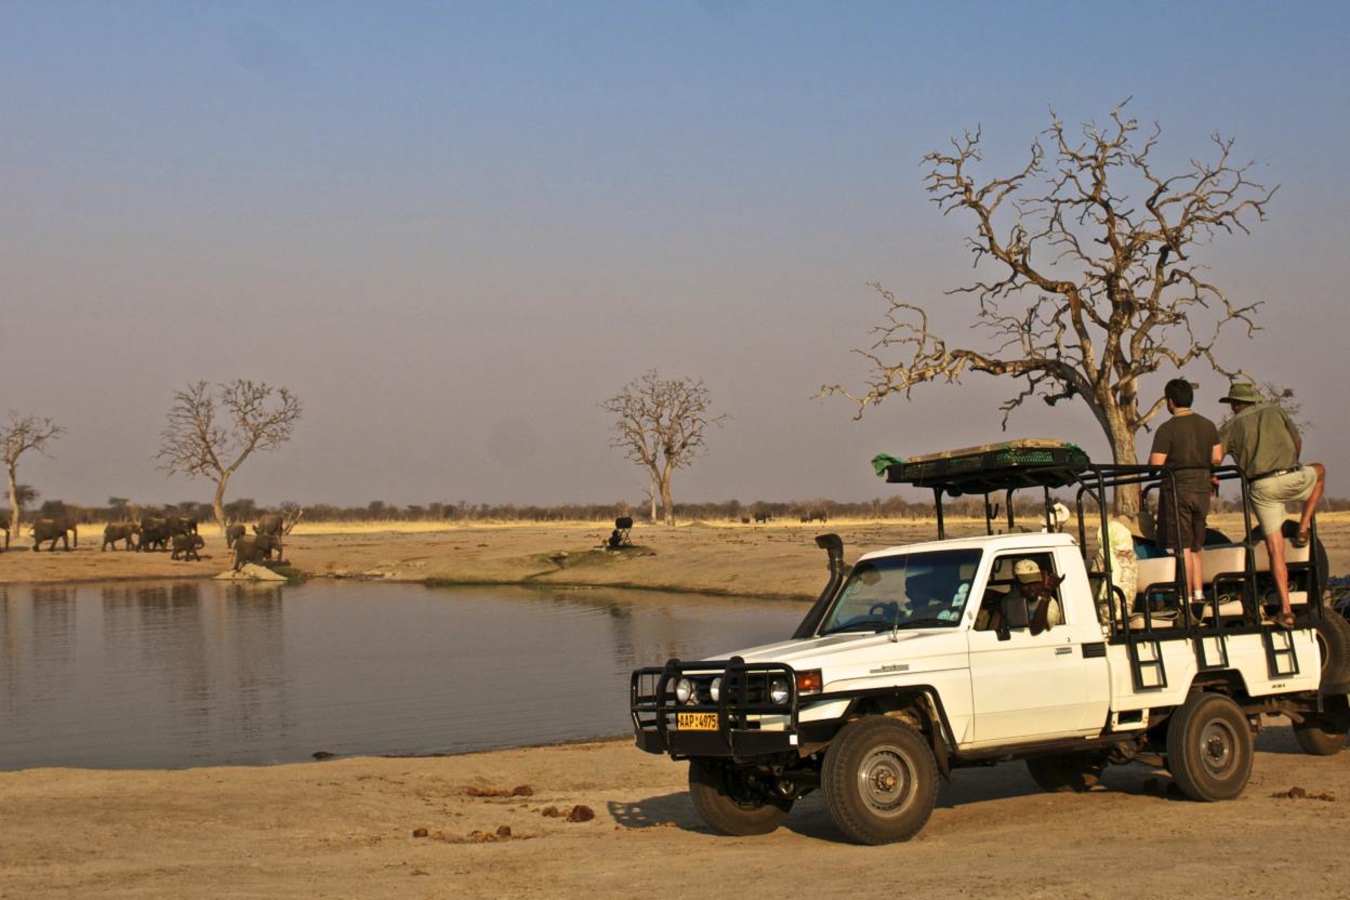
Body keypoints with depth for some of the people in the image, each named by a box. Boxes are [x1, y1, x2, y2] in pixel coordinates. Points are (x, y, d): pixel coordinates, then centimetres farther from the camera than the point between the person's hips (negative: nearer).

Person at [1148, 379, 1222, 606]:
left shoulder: (1167, 429, -12)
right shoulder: (1208, 425, 7)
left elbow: (1155, 465, -15)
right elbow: (1217, 458, 8)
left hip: (1177, 489, -6)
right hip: (1202, 488, 6)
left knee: (1182, 547, -4)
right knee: (1195, 547, 15)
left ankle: (1186, 597, -4)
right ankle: (1198, 594, 14)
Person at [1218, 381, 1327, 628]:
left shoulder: (1231, 426, 11)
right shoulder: (1274, 411, 15)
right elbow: (1297, 442, 24)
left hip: (1260, 488, 0)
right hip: (1291, 479, 0)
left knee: (1275, 551, 6)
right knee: (1319, 471, 34)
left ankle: (1286, 610, -2)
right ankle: (1303, 530, 21)